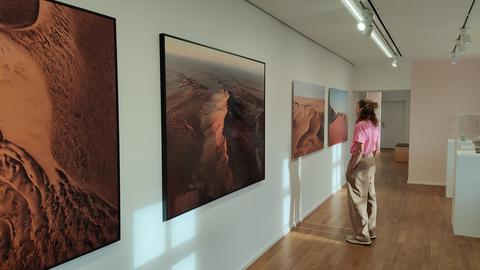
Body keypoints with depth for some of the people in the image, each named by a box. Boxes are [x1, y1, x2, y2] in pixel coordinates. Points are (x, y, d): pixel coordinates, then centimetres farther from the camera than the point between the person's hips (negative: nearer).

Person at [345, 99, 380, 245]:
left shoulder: (360, 125, -19)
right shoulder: (375, 126, 8)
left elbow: (359, 150, -23)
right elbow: (377, 150, 13)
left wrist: (350, 169, -17)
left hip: (360, 162, -9)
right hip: (371, 163, 9)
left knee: (358, 199, 2)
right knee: (370, 197, 17)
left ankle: (362, 236, 11)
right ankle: (370, 230, 30)